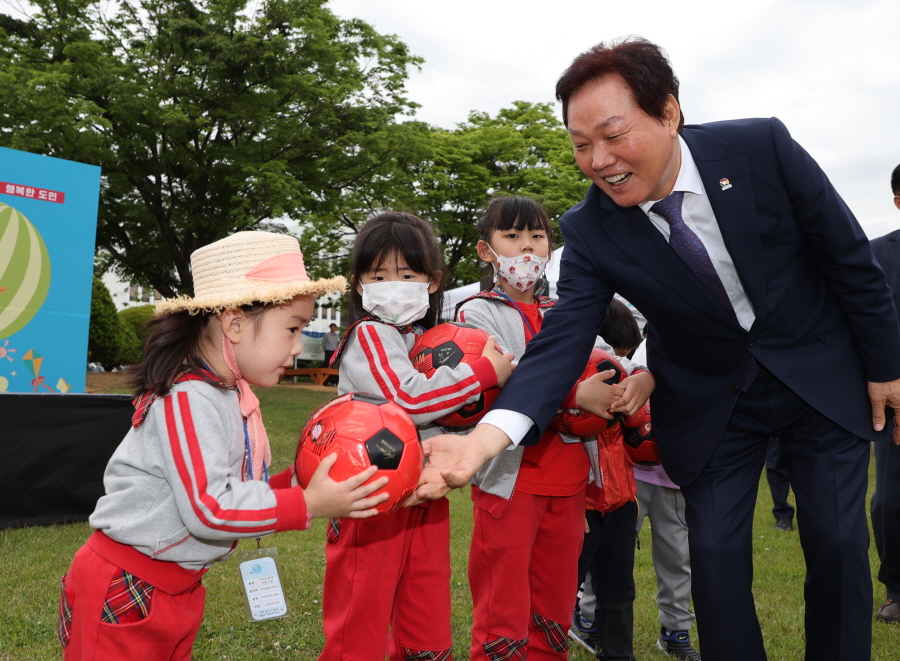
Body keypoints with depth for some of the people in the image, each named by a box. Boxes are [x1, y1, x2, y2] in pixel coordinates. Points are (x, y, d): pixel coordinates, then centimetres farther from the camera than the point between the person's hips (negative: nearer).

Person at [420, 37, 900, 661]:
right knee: (716, 555, 1)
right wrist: (487, 436, -42)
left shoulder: (762, 147, -21)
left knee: (838, 544, 3)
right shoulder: (590, 230, -18)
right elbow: (564, 339, -25)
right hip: (710, 400, 1)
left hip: (822, 375, 0)